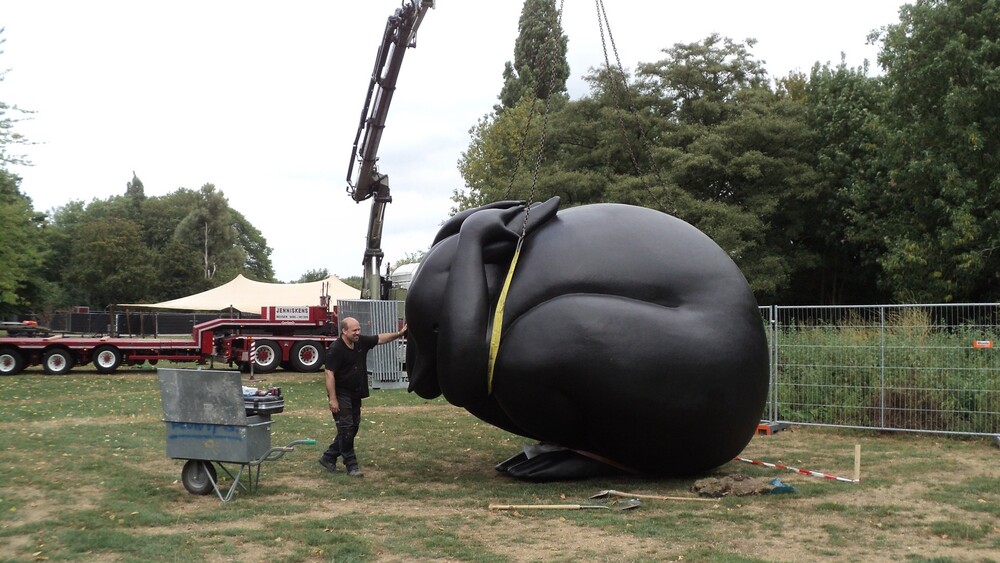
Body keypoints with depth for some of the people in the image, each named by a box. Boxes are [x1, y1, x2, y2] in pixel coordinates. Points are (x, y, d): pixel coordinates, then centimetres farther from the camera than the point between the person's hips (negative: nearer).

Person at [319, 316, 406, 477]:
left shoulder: (362, 341, 1)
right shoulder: (335, 349, -19)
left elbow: (381, 338, 11)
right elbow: (330, 374, -20)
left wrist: (399, 333, -2)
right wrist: (333, 399, -23)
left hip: (355, 395, 8)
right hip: (341, 395, -8)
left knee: (353, 427, 12)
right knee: (346, 429, -5)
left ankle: (328, 458, 24)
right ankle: (351, 465, 3)